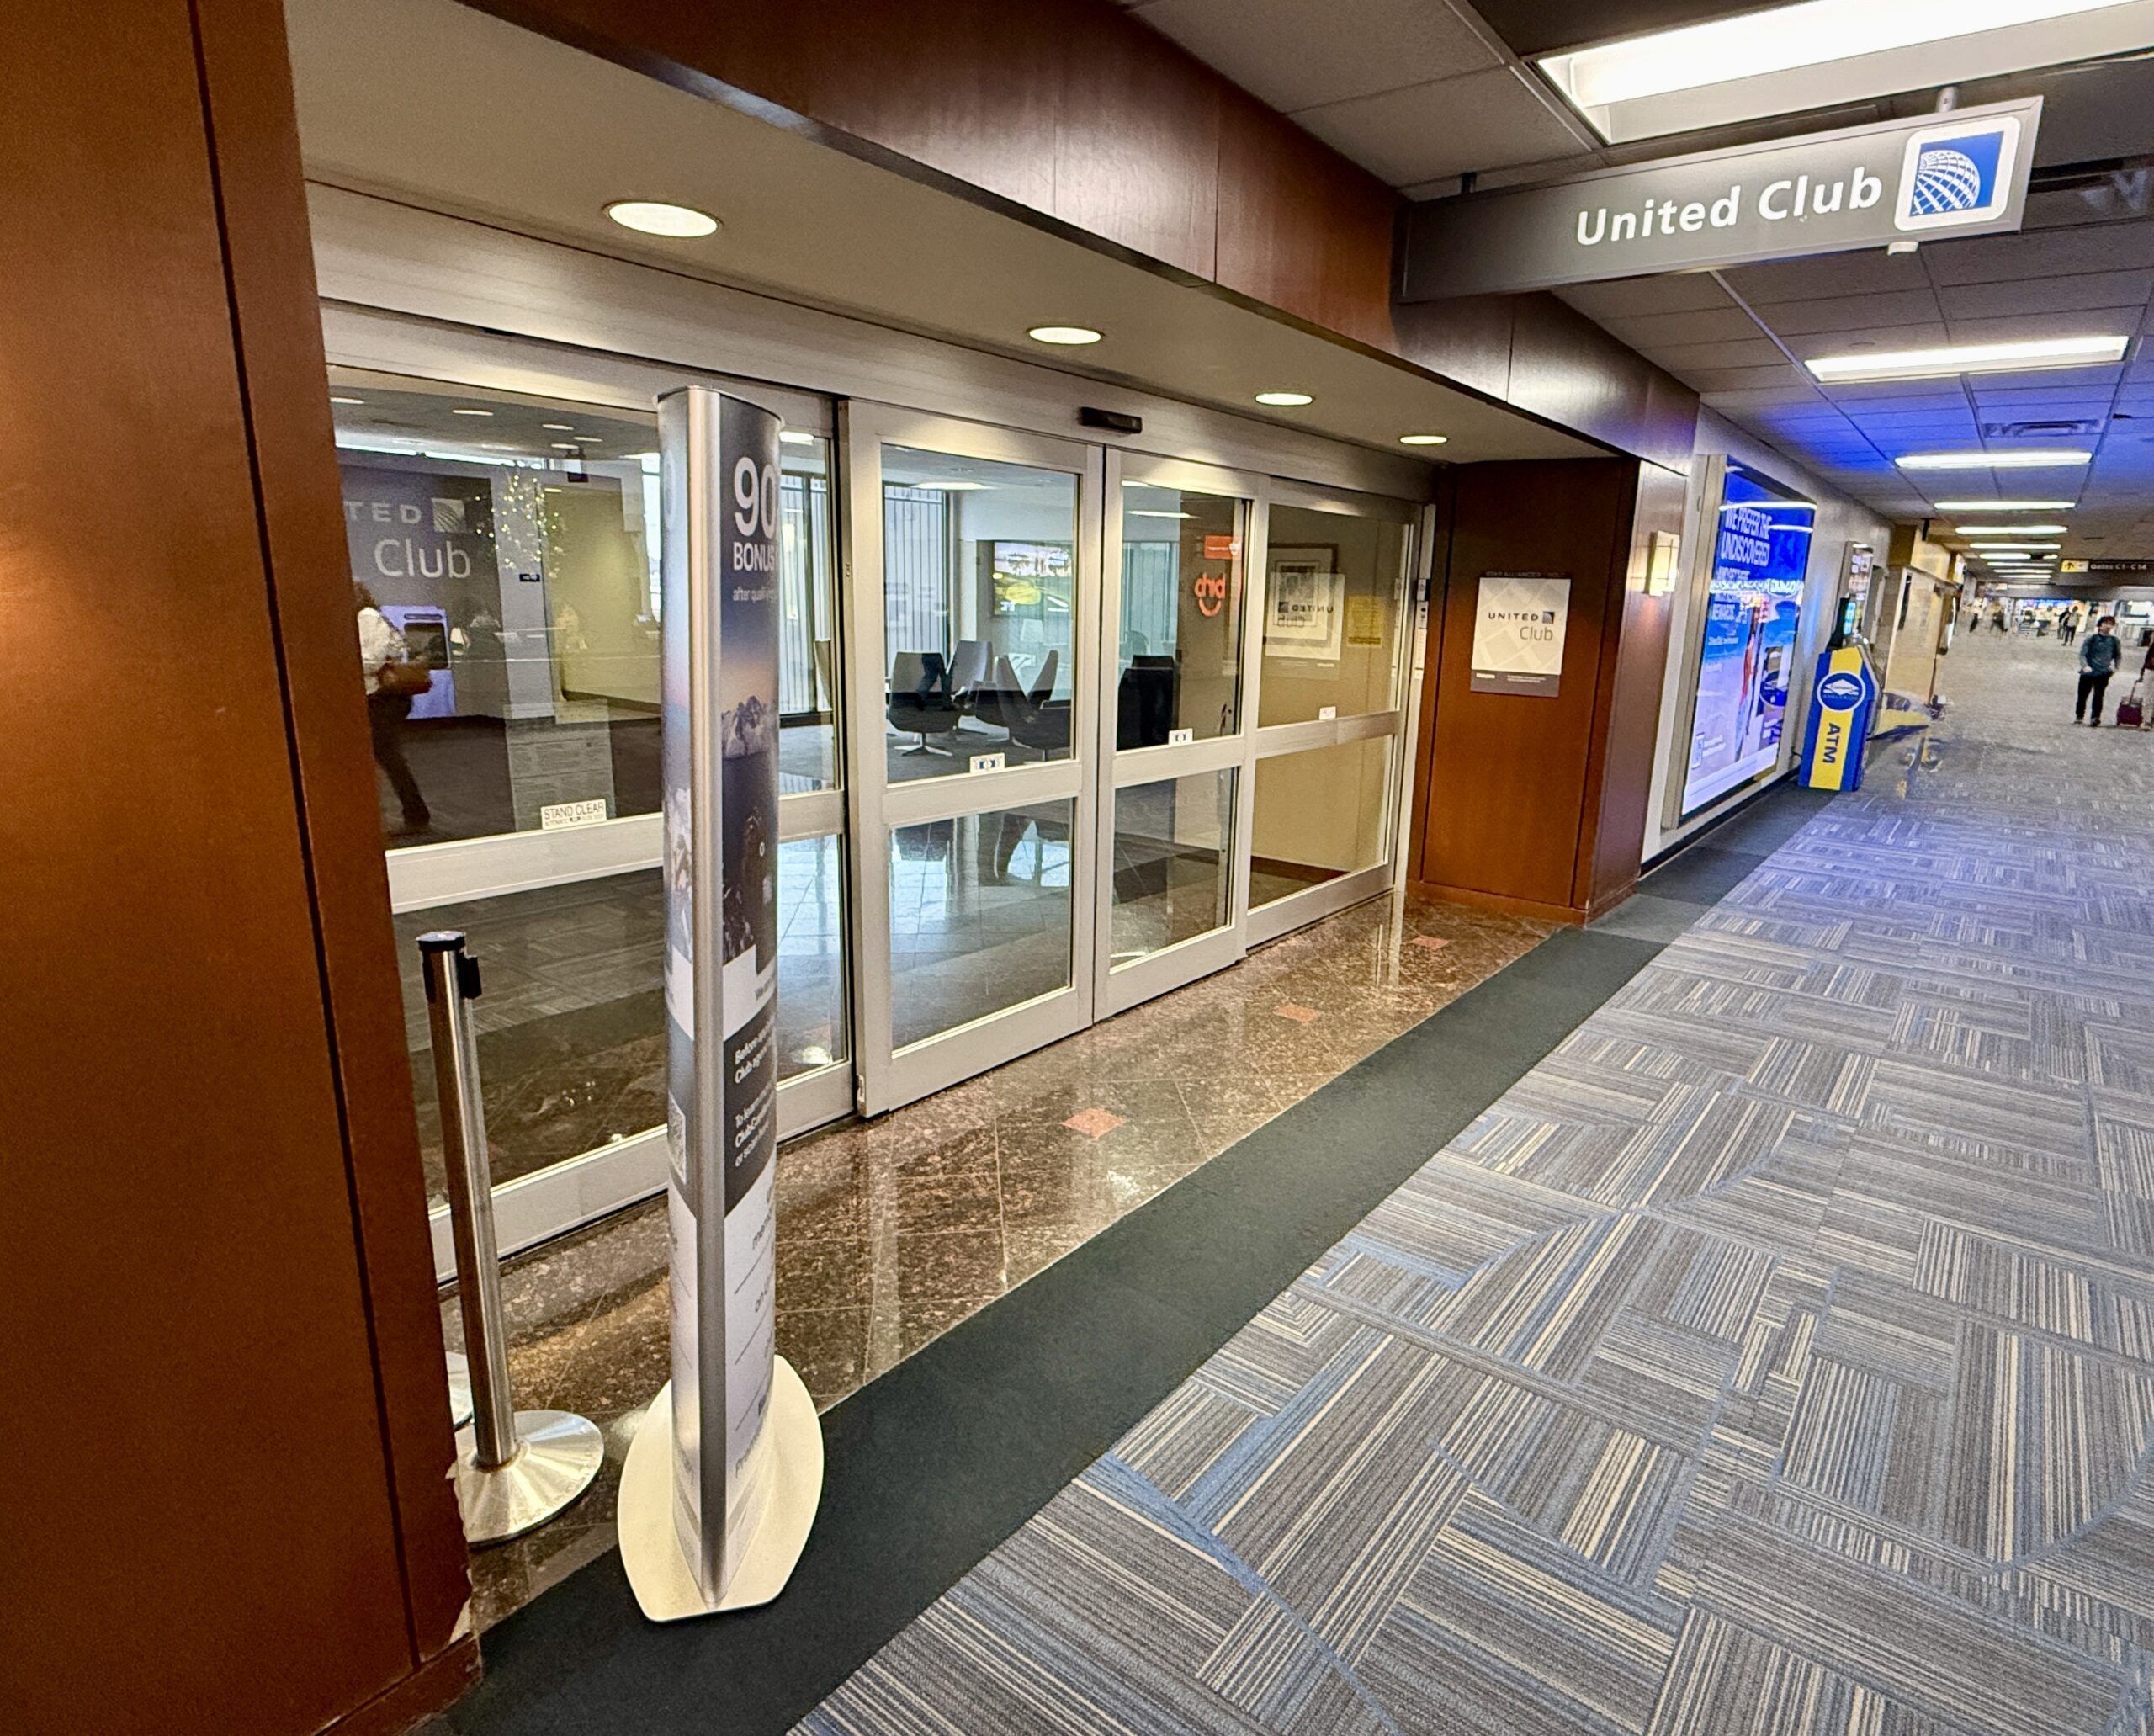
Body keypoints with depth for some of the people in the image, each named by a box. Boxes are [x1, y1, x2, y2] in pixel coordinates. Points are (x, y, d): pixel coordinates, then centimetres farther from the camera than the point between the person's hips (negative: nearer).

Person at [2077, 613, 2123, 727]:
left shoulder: (2114, 640, 4)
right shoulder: (2092, 638, -1)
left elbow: (2118, 655, 16)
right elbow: (2082, 653, -4)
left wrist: (2115, 667, 2)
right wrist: (2085, 666, -18)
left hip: (2103, 673, 0)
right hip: (2088, 672, 0)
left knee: (2098, 697, -4)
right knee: (2082, 695, 8)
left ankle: (2095, 719, 1)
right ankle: (2079, 716, 24)